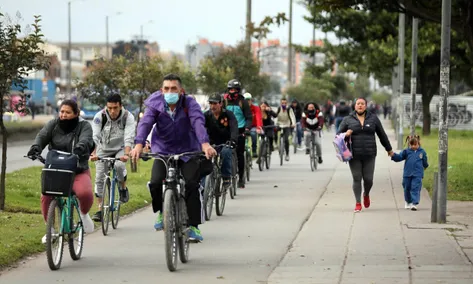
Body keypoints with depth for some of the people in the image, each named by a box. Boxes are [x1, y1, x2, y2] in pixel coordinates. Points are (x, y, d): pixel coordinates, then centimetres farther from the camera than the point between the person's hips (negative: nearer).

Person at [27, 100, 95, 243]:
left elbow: (86, 140, -21)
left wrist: (80, 148, -45)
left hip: (79, 172, -2)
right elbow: (42, 136, -11)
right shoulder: (53, 124, 4)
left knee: (85, 193, -31)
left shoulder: (84, 126, -1)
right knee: (46, 197, -21)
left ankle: (84, 214, 5)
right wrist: (36, 147, -34)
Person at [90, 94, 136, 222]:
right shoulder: (100, 116, -19)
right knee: (99, 178, -7)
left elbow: (129, 138, -30)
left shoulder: (128, 117, -21)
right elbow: (95, 137, -27)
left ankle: (123, 188, -4)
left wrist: (126, 154, -47)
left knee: (119, 165, -32)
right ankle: (100, 210, 1)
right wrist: (93, 153, -43)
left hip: (120, 149, -1)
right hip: (104, 150, 2)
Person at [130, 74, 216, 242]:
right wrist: (139, 144, -42)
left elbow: (198, 122, -28)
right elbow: (145, 123, -23)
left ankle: (193, 226, -4)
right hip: (163, 152, 1)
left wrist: (205, 144, -47)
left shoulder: (189, 104, -12)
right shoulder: (155, 105, -9)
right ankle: (160, 212, 11)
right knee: (155, 183, -19)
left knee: (192, 184, -16)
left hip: (188, 152, -1)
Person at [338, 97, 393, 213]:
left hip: (369, 155, 0)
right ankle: (358, 203, 11)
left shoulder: (373, 118, 7)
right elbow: (338, 134, 8)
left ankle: (366, 195, 32)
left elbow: (382, 134, 15)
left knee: (368, 179, 0)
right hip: (354, 156, 0)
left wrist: (389, 149, 21)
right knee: (357, 179, 0)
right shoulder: (348, 120, 5)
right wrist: (345, 135, -15)